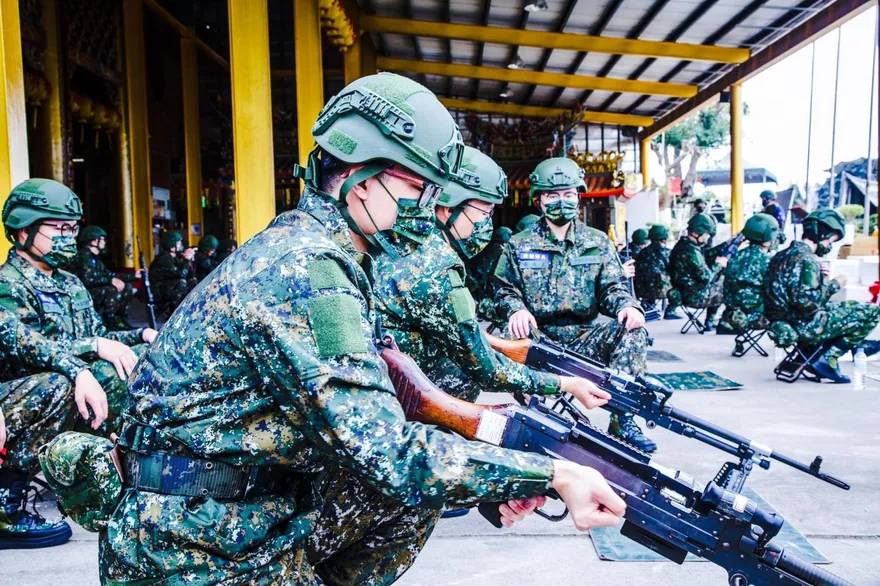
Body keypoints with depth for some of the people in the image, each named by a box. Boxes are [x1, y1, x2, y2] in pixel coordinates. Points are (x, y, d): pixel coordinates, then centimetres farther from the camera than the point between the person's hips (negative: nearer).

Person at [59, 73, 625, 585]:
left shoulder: (308, 247, 5)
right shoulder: (304, 270, -24)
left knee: (424, 466, 3)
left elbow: (377, 382, 10)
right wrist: (549, 473, -21)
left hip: (255, 516, 8)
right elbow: (387, 455, -28)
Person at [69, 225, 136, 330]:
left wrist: (134, 275, 17)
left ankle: (121, 320, 7)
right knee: (115, 289, -29)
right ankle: (110, 323, -16)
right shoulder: (84, 255, -14)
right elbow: (87, 278, -28)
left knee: (127, 287, 7)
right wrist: (111, 280, -27)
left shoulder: (95, 258, 16)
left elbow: (110, 274, 19)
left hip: (92, 293, 10)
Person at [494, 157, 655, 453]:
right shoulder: (519, 245, 9)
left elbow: (613, 286, 6)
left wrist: (627, 305, -19)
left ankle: (623, 420, -20)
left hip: (585, 336, 2)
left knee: (632, 329, -26)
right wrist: (516, 308, -19)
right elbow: (504, 289, 6)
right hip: (540, 337, -1)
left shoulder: (598, 243, 12)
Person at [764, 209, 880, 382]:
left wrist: (818, 277, 9)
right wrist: (834, 284, -14)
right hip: (806, 327, -10)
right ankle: (828, 359, -2)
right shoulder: (807, 259, -19)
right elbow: (807, 302, -28)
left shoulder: (782, 254, 9)